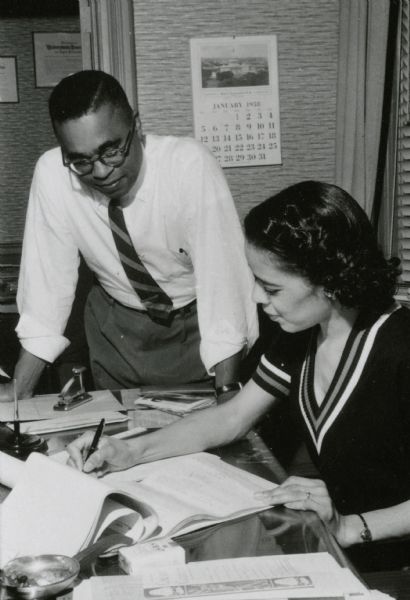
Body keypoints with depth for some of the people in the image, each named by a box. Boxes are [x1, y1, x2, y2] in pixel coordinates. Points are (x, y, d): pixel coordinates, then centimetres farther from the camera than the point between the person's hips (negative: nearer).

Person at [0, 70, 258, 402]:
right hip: (117, 326, 2)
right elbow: (48, 278, -15)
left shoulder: (191, 165, -30)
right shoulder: (52, 174, -22)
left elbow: (222, 274, -32)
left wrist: (228, 395, -39)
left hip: (200, 320, -2)